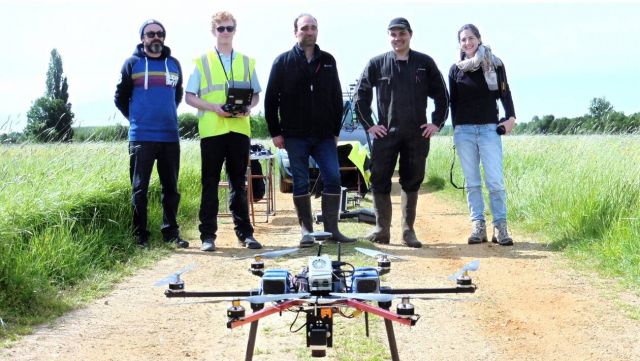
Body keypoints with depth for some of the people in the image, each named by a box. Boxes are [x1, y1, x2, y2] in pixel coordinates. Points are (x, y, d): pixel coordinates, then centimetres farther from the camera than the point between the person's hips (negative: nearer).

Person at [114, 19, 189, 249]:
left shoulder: (174, 64, 11)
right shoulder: (132, 63, 3)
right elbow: (120, 97, 10)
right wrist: (135, 118, 11)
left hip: (170, 137, 3)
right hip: (141, 137, -3)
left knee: (171, 188, 7)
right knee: (140, 188, 0)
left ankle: (171, 232, 16)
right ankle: (140, 235, 6)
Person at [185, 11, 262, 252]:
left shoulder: (247, 62, 13)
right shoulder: (202, 62, 6)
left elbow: (256, 94, 16)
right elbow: (190, 97, 3)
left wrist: (248, 107, -6)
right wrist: (214, 107, -13)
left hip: (239, 129, 2)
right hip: (211, 130, -2)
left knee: (239, 183, 7)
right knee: (210, 183, 1)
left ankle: (244, 233, 12)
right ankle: (208, 235, 4)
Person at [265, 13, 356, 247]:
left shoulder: (328, 61, 9)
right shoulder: (283, 62, 1)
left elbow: (337, 98, 13)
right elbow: (271, 99, 1)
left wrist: (336, 130, 9)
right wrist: (275, 132, -3)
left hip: (325, 136, 2)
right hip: (295, 136, -2)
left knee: (333, 178, -4)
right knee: (300, 182, 2)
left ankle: (331, 229, 5)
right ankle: (307, 231, 10)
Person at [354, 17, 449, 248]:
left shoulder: (425, 63, 4)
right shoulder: (377, 64, 2)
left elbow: (441, 95, 10)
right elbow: (360, 95, 7)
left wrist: (437, 123, 3)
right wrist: (368, 124, 2)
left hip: (417, 134, 1)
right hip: (385, 134, -1)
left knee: (412, 182, 5)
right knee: (379, 181, -4)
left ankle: (409, 230, 13)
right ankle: (382, 230, 5)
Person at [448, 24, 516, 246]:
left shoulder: (494, 64, 5)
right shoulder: (456, 69, 9)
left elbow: (504, 93, 5)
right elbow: (453, 101, 12)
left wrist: (510, 117, -8)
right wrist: (456, 129, 7)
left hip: (489, 128, -2)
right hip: (464, 130, 2)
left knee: (495, 181, -7)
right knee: (472, 182, 5)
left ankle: (500, 226, 0)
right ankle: (478, 226, 9)